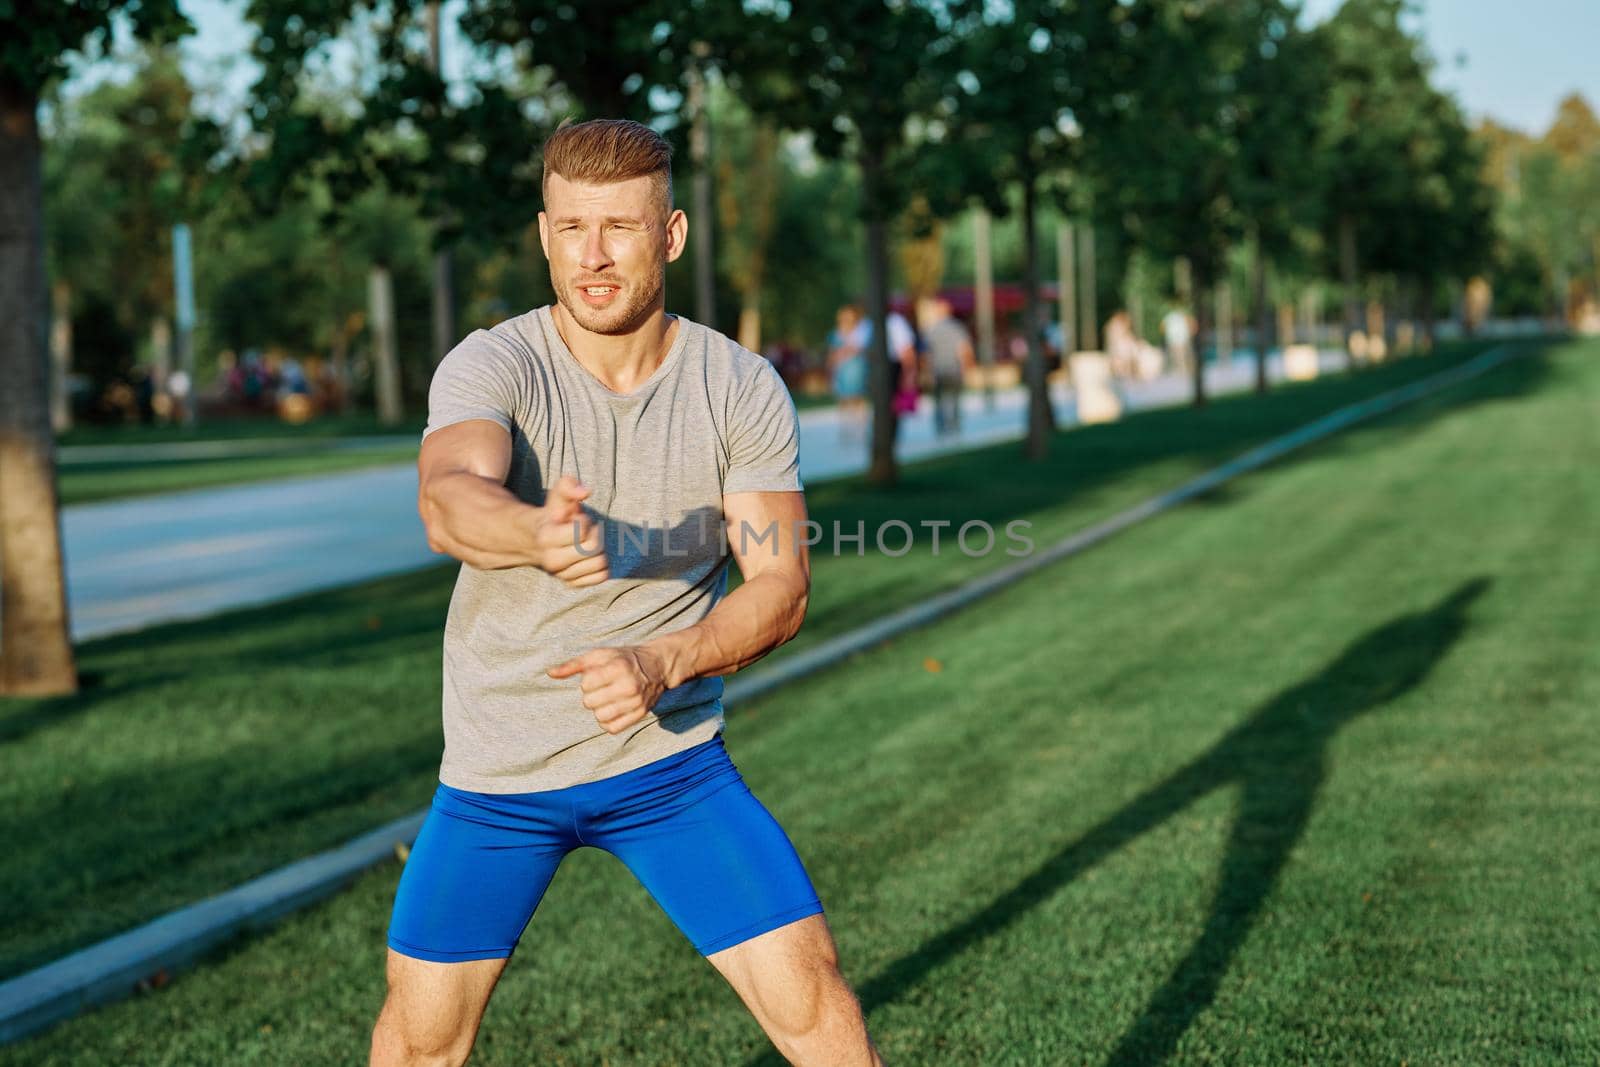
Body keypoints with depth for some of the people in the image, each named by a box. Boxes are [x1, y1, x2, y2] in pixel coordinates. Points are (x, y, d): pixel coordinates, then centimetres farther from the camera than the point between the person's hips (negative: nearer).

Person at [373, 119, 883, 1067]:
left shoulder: (745, 389, -7)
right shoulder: (490, 367, -14)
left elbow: (782, 584, -9)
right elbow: (447, 500, -35)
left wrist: (663, 663, -28)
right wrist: (539, 535, -58)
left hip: (671, 757, 1)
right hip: (496, 774, 0)